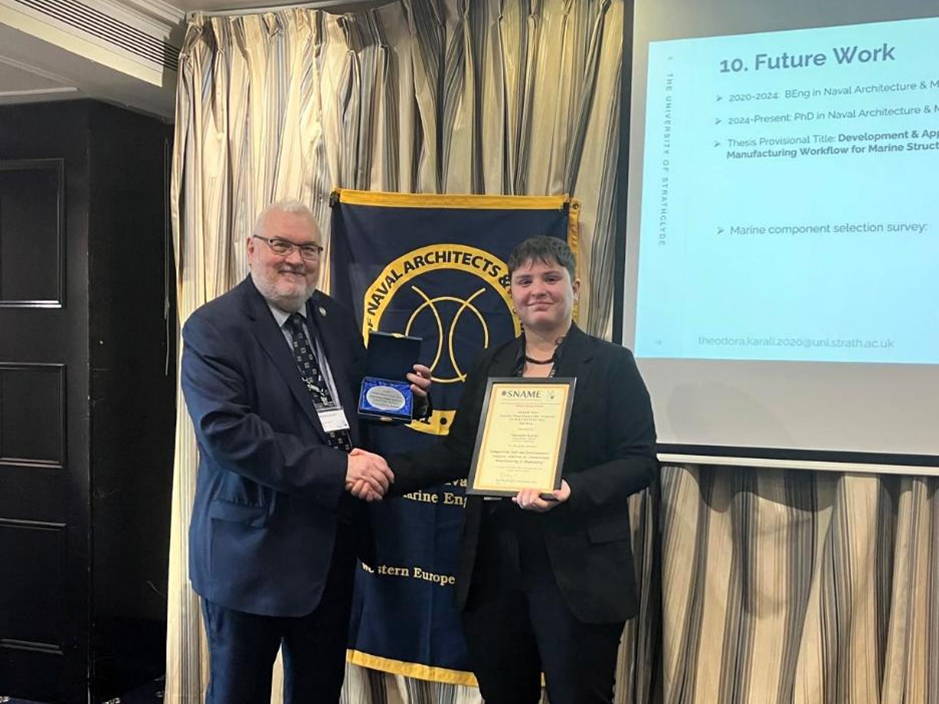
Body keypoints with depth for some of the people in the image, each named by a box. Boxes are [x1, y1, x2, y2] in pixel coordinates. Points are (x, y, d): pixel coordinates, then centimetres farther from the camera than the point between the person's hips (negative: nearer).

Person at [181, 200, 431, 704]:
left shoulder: (336, 319, 7)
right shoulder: (214, 328, -13)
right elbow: (227, 432, -24)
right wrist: (338, 469, -27)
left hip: (330, 544, 6)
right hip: (252, 547, -6)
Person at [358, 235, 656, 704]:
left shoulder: (611, 363, -2)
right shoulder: (489, 366, 11)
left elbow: (639, 460, -7)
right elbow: (458, 452, 7)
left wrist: (573, 491, -23)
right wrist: (389, 473, -6)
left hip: (577, 571, -4)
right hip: (494, 566, 4)